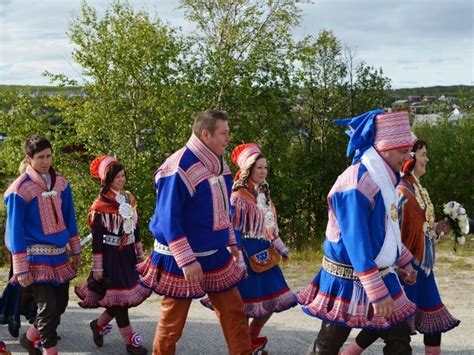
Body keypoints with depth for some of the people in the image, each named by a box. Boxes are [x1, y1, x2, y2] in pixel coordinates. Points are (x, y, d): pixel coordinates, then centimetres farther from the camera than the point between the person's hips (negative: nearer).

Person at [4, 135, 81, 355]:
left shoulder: (60, 183, 6)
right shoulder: (20, 189, -11)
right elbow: (15, 231, -10)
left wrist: (75, 250, 15)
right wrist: (21, 269, -12)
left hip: (60, 255, 6)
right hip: (37, 257, -6)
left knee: (60, 304, 13)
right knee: (48, 308, -6)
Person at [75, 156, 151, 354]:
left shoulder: (129, 198, 7)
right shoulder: (100, 206, -13)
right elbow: (96, 239, -12)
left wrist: (140, 254, 14)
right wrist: (97, 267, -12)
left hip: (128, 253, 7)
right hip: (111, 255, -7)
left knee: (128, 294, 10)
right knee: (119, 296, 0)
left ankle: (99, 324, 30)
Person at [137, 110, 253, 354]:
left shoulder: (219, 165, 5)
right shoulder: (178, 170, -22)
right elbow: (168, 221, -22)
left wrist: (231, 242, 15)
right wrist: (187, 260, -24)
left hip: (216, 255, 8)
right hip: (180, 259, -8)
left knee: (234, 311, 10)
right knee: (172, 320, 8)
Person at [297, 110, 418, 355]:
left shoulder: (382, 178, 6)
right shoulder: (355, 186, -24)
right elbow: (357, 244, -27)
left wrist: (404, 261, 26)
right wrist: (377, 293, -28)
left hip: (381, 275, 9)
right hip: (349, 280, -9)